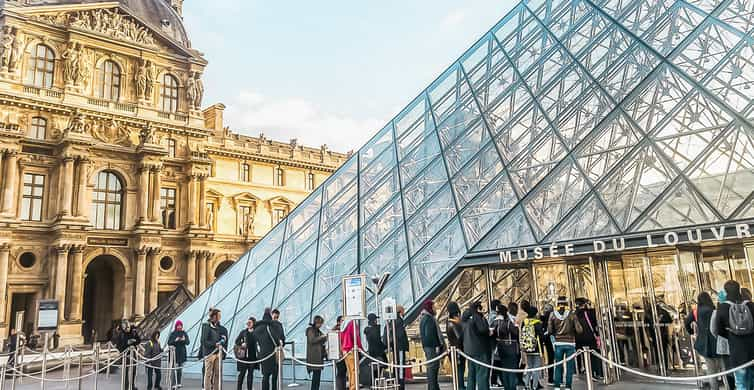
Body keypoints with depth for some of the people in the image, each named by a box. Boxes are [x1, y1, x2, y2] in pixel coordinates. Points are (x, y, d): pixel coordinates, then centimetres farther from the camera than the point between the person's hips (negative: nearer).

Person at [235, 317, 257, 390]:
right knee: (242, 373, 1)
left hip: (252, 356, 0)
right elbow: (236, 341, 6)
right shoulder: (243, 332, 5)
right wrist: (241, 344, -9)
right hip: (243, 356, 0)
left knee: (250, 373, 7)